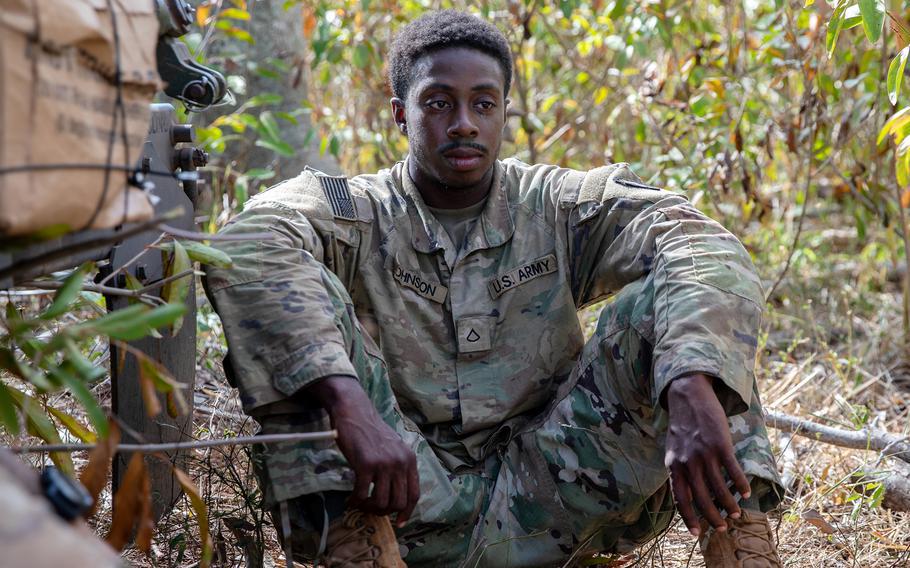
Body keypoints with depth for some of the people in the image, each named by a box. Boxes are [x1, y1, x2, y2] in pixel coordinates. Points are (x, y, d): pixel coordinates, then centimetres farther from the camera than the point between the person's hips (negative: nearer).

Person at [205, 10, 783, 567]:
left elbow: (703, 248, -13)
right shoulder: (354, 212, 1)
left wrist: (693, 395, -35)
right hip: (406, 502, -1)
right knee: (303, 294, -20)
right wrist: (350, 406, -39)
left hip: (544, 497, 1)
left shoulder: (560, 208, 5)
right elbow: (247, 249, -23)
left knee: (669, 297, -14)